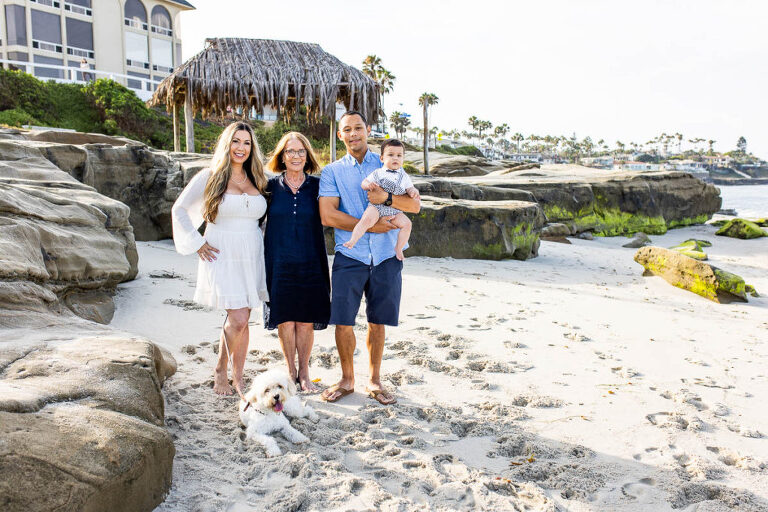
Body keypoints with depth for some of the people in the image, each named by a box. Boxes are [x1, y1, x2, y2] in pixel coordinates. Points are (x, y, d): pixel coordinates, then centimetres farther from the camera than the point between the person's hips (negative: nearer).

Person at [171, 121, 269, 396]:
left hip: (251, 259, 4)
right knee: (238, 319, -11)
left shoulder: (257, 180, 10)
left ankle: (237, 377, 22)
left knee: (241, 320, 9)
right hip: (222, 257, -4)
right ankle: (220, 370, 14)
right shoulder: (209, 177, -2)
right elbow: (179, 210, 3)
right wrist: (198, 243, -3)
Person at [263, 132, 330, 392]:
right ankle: (291, 371, 24)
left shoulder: (317, 186, 2)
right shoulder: (271, 186, 2)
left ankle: (304, 372, 22)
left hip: (310, 264, 0)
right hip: (280, 264, 0)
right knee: (285, 321, 6)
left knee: (306, 321, 6)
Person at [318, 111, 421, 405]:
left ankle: (374, 380, 23)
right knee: (343, 322, 0)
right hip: (349, 256, -1)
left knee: (377, 322, 8)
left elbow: (415, 205, 5)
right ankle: (347, 380, 20)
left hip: (385, 257, 1)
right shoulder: (332, 171, 7)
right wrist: (370, 225, -10)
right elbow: (327, 215, -6)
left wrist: (387, 198, -14)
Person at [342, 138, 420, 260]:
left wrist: (413, 191, -11)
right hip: (376, 206, -3)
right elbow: (363, 183, 5)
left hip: (395, 210, 3)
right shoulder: (377, 173, 5)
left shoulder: (404, 177, 13)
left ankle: (398, 248, -4)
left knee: (406, 223, -17)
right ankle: (352, 240, -25)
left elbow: (410, 188, 13)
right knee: (367, 219, -30)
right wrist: (368, 184, -19)